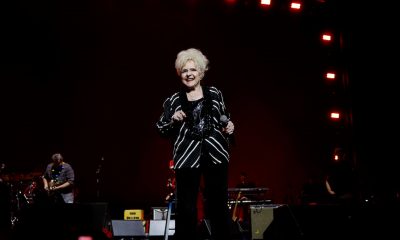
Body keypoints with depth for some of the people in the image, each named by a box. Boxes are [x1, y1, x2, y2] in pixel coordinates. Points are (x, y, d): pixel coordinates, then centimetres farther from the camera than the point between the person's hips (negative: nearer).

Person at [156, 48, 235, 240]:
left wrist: (229, 127, 0)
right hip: (187, 157, -1)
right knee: (186, 207, 1)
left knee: (218, 204, 9)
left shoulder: (214, 94, 8)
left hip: (216, 154, 2)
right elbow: (161, 130, 4)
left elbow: (225, 119, 21)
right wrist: (173, 120, -14)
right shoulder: (173, 100, 3)